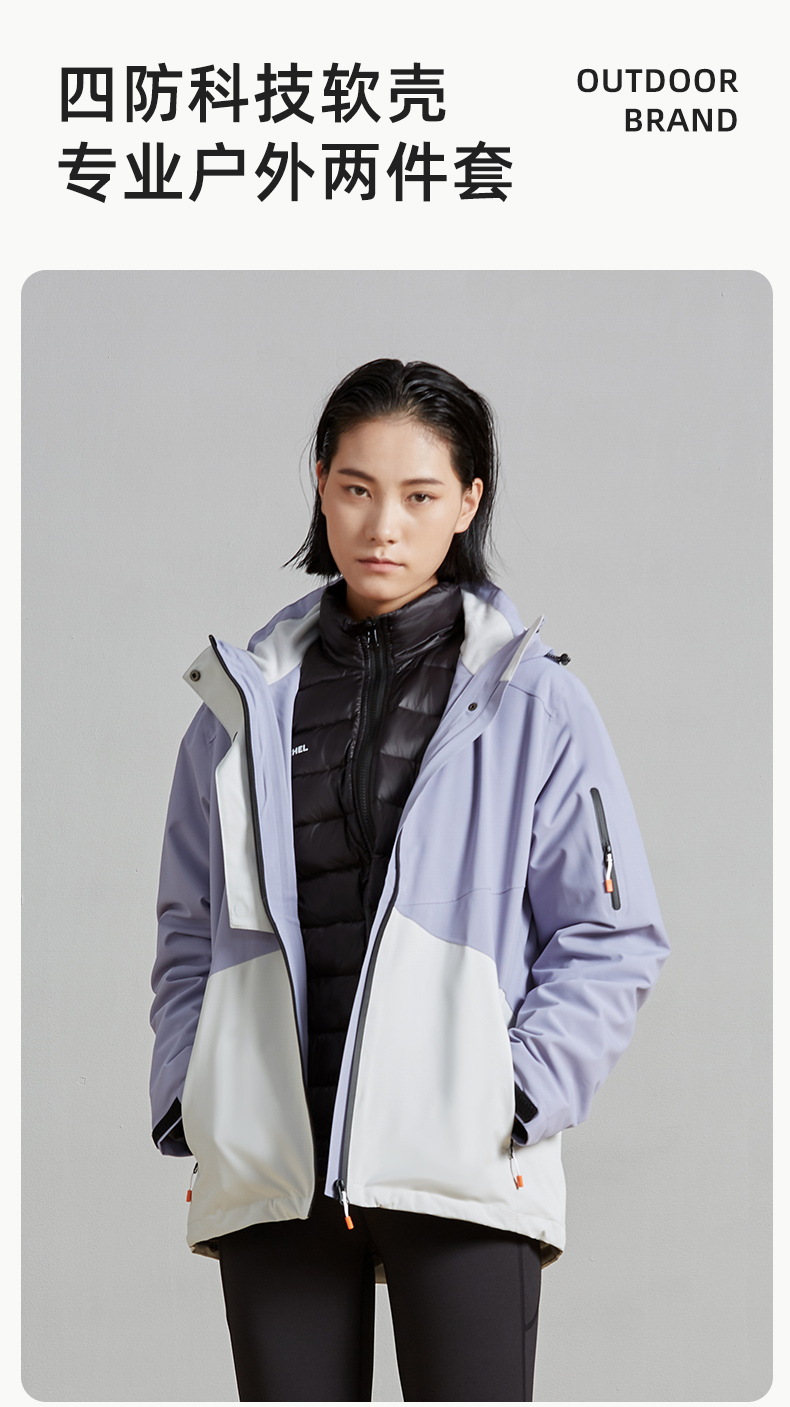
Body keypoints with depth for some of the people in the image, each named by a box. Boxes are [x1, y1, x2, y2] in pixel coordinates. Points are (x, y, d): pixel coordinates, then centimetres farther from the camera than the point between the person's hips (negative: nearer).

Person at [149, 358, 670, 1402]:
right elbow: (191, 931, 18)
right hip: (269, 1165, 3)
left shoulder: (533, 703, 4)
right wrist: (188, 1105, 5)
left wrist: (519, 1095, -8)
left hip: (461, 1165, -3)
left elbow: (613, 936, 3)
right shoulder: (246, 701, 13)